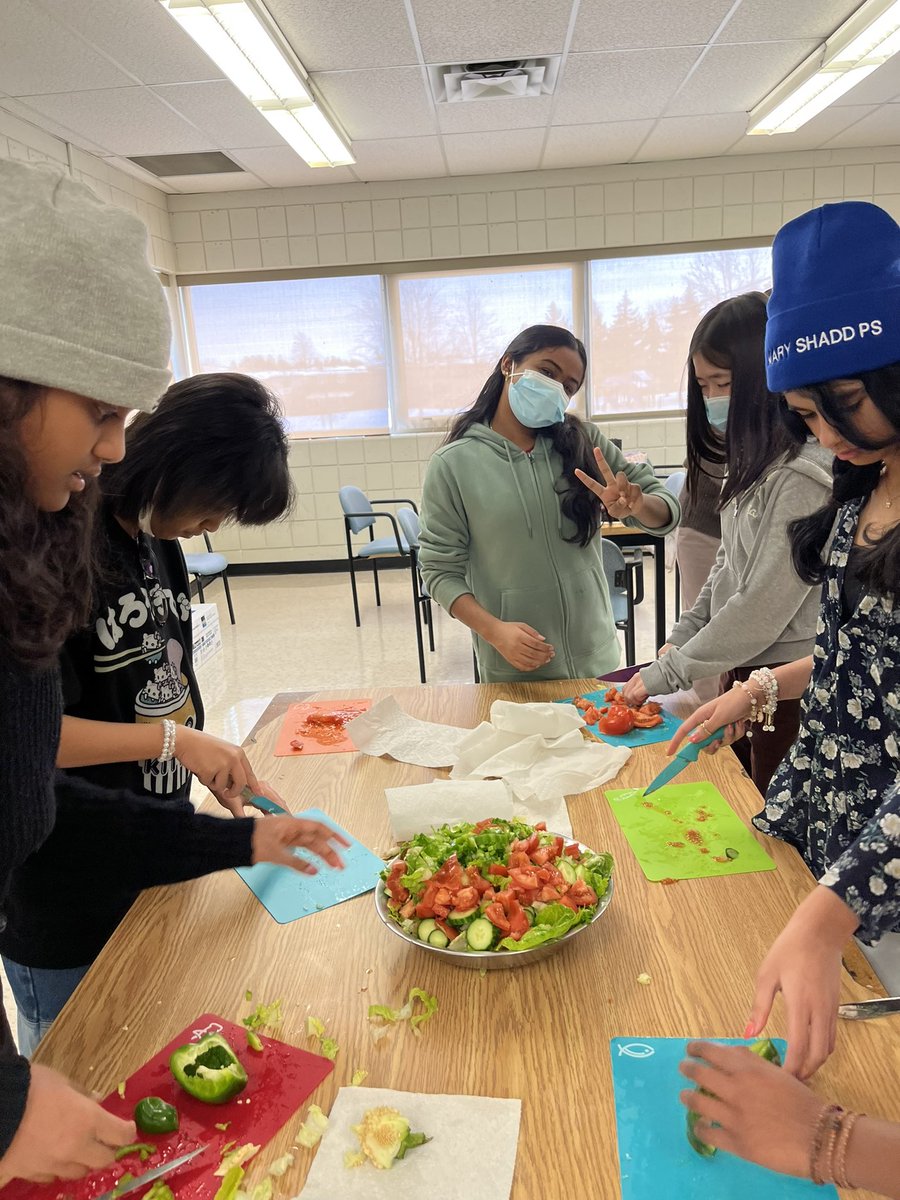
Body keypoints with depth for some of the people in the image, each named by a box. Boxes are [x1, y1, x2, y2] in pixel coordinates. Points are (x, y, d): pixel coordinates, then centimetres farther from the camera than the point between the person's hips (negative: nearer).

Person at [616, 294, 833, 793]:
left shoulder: (801, 476, -22)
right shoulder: (752, 460, 8)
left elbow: (763, 607, -22)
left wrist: (667, 673, -14)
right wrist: (680, 637, 5)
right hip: (743, 669, 8)